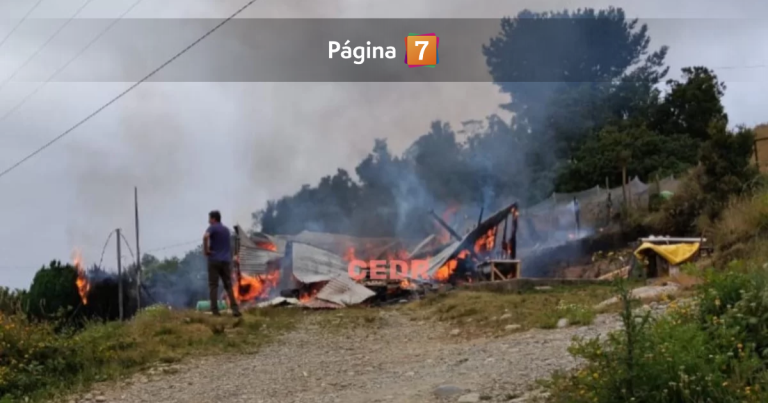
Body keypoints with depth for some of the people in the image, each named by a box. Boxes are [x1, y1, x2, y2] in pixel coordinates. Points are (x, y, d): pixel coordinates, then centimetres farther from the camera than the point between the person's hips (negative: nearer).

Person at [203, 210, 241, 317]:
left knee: (213, 285, 0)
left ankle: (215, 310, -5)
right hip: (226, 260, 5)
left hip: (214, 260, -5)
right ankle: (235, 309, -3)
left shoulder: (212, 228, -2)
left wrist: (206, 250, -14)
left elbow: (205, 237, -23)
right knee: (228, 285, 7)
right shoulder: (226, 229, 20)